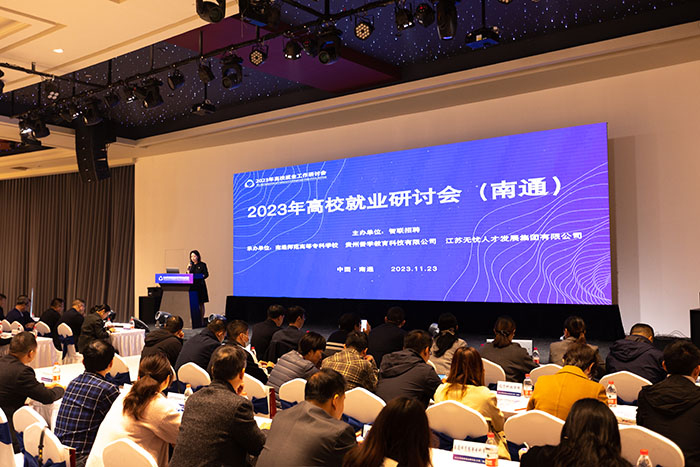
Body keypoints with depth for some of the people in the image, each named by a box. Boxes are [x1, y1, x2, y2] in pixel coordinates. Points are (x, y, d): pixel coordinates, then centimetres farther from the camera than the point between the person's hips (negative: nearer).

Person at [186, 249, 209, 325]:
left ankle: (201, 320, 2)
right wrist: (188, 270, -4)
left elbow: (206, 274, -3)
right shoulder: (190, 265, 14)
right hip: (191, 286, 4)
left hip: (200, 285, -4)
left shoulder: (202, 265, 2)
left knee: (201, 303, -1)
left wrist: (201, 276, -21)